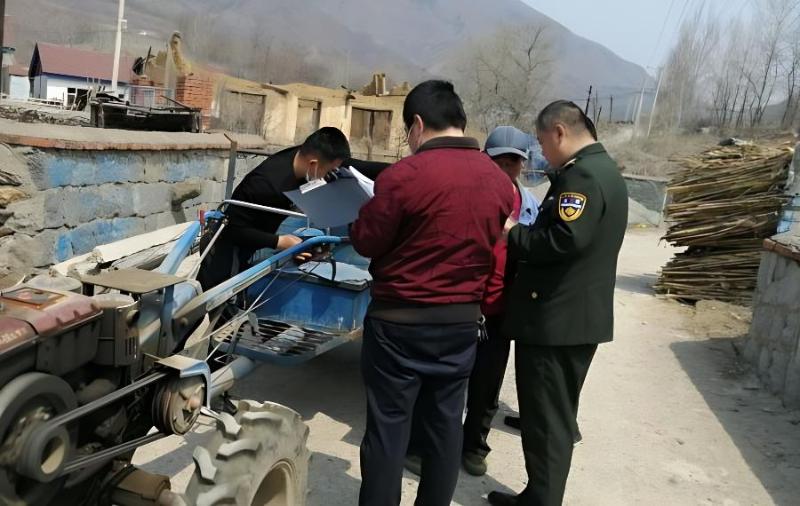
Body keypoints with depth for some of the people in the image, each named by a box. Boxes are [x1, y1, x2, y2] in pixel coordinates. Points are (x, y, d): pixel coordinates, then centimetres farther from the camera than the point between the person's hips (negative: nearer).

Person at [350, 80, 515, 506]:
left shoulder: (404, 175, -18)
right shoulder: (500, 182, 0)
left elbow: (367, 242, -9)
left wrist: (357, 226, 10)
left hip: (402, 320, -5)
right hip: (463, 319, 6)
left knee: (388, 426, 6)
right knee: (445, 424, 15)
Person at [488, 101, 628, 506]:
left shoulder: (582, 174, -17)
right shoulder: (602, 170, 16)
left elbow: (564, 240, -28)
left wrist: (511, 235, -14)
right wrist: (522, 236, 11)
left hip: (556, 318, -11)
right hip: (578, 315, 11)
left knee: (546, 421, 0)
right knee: (555, 416, 18)